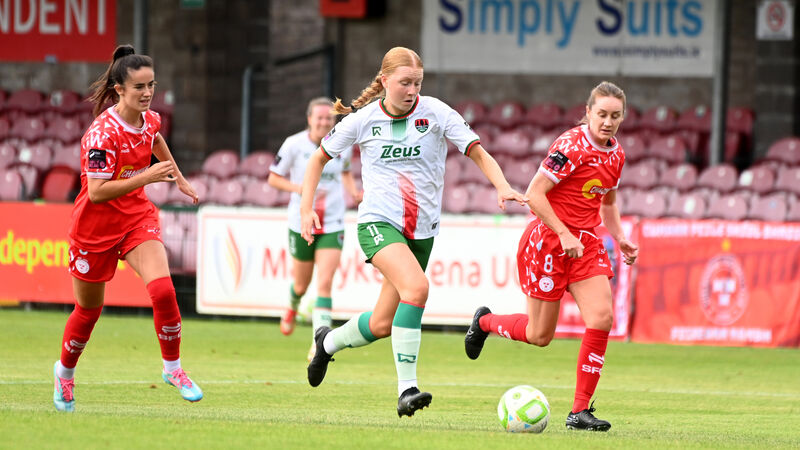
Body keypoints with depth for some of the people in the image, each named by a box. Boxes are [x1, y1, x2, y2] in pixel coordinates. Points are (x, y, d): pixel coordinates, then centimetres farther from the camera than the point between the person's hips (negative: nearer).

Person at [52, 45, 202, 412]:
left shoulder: (150, 119, -3)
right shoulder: (103, 132, -24)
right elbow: (96, 191, -29)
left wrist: (178, 178, 32)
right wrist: (146, 177, -33)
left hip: (138, 217, 4)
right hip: (96, 225, -4)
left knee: (163, 289, -21)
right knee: (88, 309, 12)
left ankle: (172, 367, -3)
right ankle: (65, 371, 40)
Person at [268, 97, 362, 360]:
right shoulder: (294, 144, -9)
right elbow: (273, 178, -3)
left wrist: (353, 191, 0)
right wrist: (302, 189, -18)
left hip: (332, 224, 1)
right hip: (301, 223, -1)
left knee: (325, 284, -14)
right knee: (301, 284, 13)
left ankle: (318, 345, -14)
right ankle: (292, 308, 50)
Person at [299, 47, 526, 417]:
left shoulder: (435, 113, -3)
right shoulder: (362, 120, -2)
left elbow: (478, 153, -5)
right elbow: (319, 158, 11)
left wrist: (502, 186, -24)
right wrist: (306, 208, 0)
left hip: (422, 231, 3)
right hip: (378, 222, -3)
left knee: (383, 325, 7)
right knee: (417, 287, -31)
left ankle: (329, 342, 41)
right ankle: (407, 389, -31)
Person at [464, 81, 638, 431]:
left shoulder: (615, 154, 8)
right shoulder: (572, 146, -17)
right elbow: (534, 194, -19)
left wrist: (620, 238, 10)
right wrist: (564, 235, -24)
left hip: (586, 244, 6)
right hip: (547, 241, -6)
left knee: (601, 317, -14)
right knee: (540, 335, 1)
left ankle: (580, 411, -7)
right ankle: (484, 321, 35)